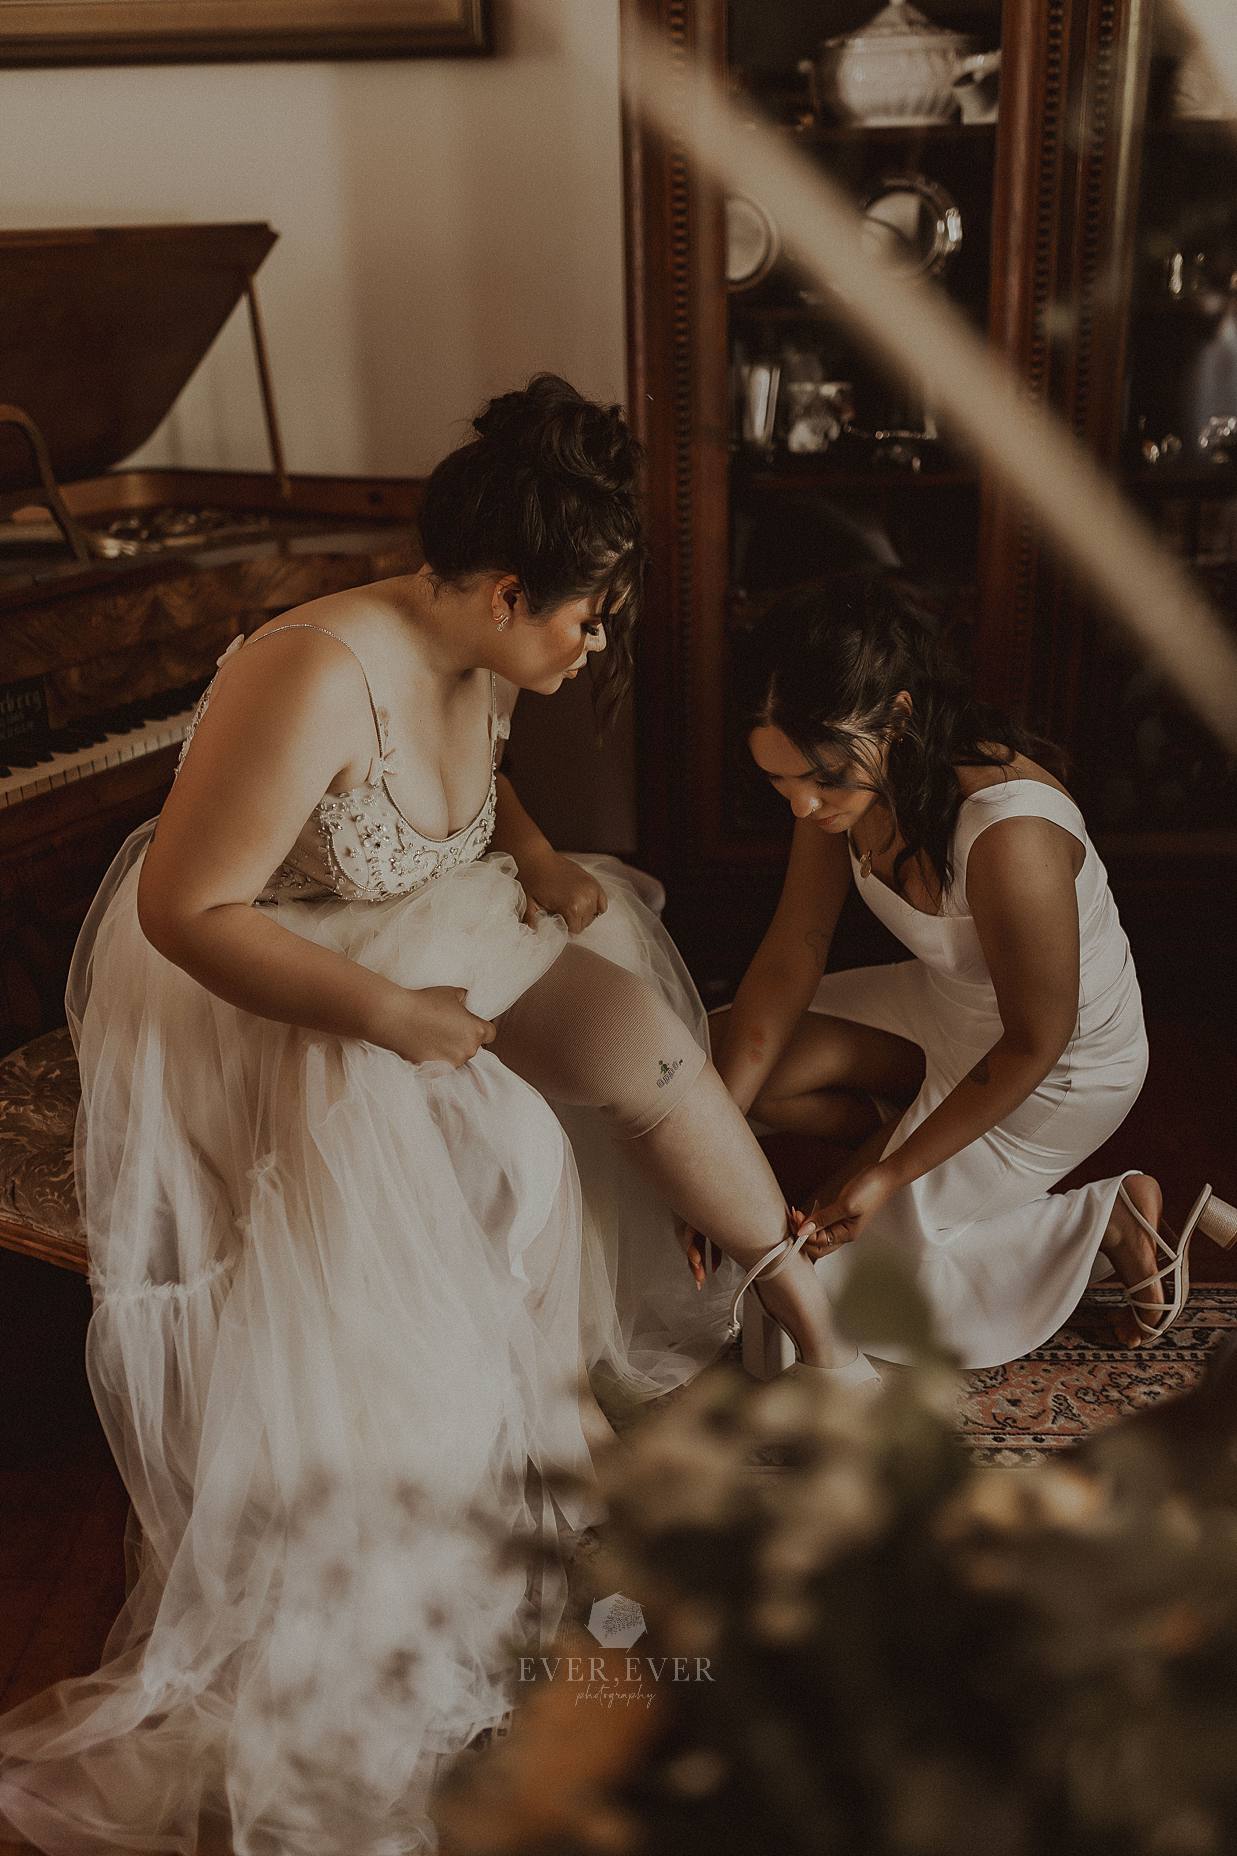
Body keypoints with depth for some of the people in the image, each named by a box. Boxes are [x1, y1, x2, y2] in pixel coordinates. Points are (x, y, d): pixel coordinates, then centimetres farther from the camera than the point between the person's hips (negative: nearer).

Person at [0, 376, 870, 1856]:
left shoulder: (479, 665, -4)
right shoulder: (319, 675, -31)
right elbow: (188, 913, -30)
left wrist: (535, 856, -1)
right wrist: (388, 1018, -28)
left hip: (418, 943, 8)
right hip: (248, 1002, -7)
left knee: (644, 1034, -4)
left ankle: (802, 1299, 16)